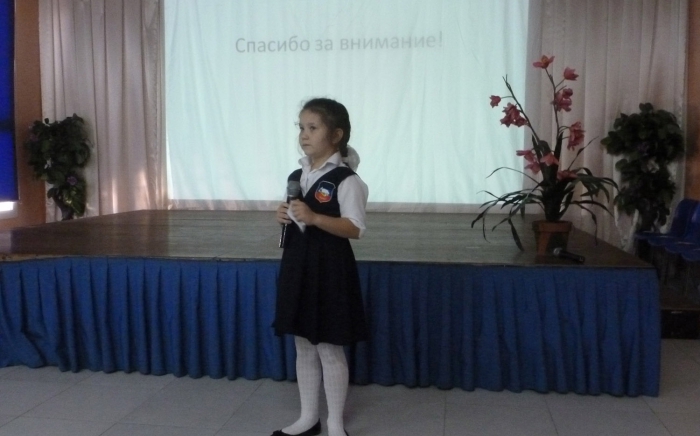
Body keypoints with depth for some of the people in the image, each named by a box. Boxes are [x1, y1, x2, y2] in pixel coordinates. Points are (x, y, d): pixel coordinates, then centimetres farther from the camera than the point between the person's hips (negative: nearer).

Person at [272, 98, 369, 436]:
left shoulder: (345, 180, -13)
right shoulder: (295, 177, 9)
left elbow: (356, 229, -18)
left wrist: (315, 217, -27)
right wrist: (284, 217, -3)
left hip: (329, 269, -7)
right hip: (297, 265, 7)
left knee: (330, 349, 2)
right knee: (303, 347, 15)